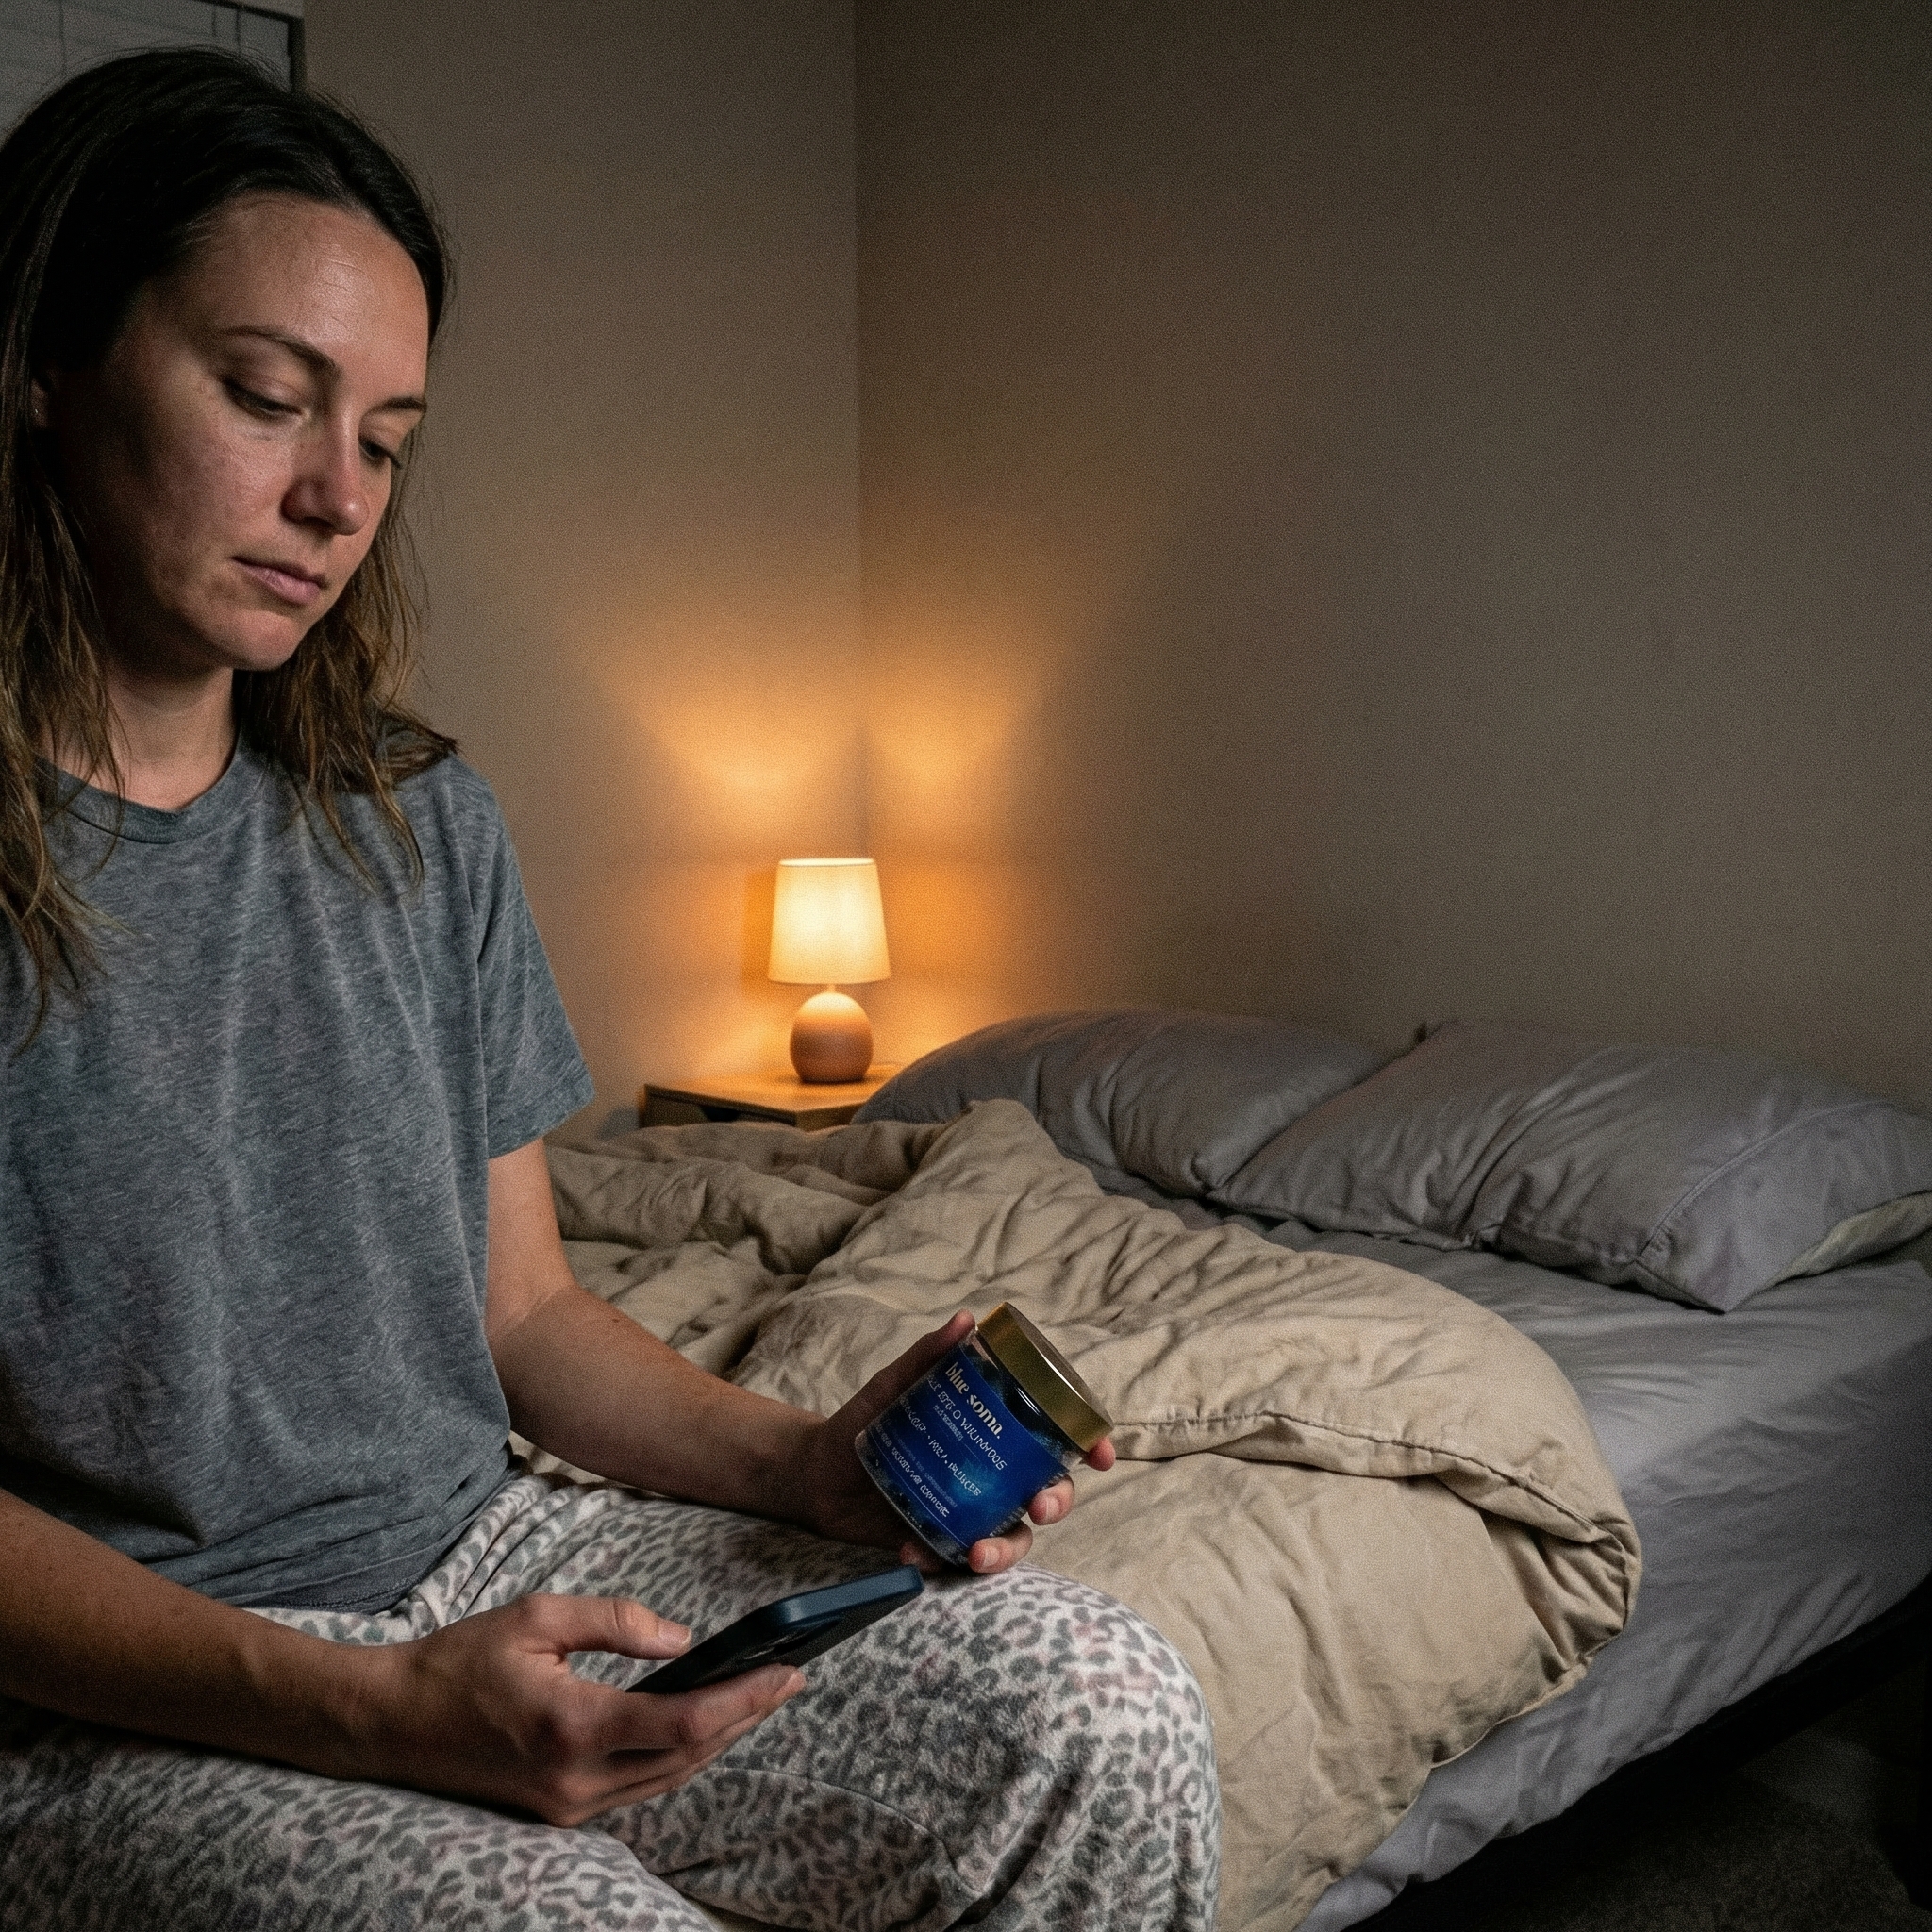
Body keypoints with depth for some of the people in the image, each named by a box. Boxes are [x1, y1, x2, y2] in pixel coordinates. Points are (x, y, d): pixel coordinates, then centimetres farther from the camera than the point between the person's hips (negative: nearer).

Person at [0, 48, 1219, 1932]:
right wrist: (371, 1711, -24)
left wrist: (813, 1464, -7)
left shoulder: (415, 822, 8)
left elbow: (524, 1308, 10)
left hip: (486, 1557, 5)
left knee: (1100, 1705, -14)